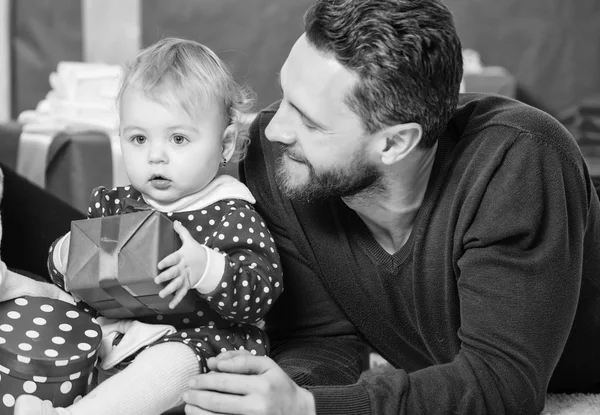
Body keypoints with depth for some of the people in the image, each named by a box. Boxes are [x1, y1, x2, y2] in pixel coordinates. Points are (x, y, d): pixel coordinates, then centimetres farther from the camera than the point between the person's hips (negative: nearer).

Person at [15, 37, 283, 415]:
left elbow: (262, 293, -16)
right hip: (114, 330, 8)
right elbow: (64, 275, 21)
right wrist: (67, 254, -4)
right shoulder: (115, 205, 13)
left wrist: (206, 270, -34)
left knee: (170, 363, -37)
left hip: (193, 342, -8)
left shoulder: (231, 215, -6)